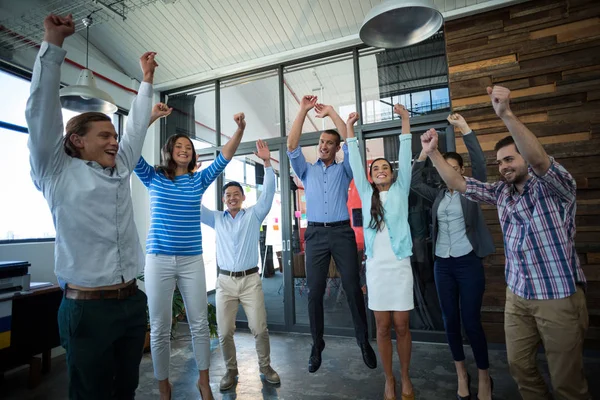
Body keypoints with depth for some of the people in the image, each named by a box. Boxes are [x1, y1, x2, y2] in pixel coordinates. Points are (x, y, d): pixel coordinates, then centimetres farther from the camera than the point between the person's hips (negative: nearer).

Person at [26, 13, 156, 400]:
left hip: (132, 302, 5)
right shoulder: (58, 173, -1)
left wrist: (147, 80, 27)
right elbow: (42, 110, -7)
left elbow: (136, 126, 19)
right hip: (87, 308, -4)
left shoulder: (121, 171, 11)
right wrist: (54, 44, -6)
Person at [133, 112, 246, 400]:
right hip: (159, 260, -1)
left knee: (200, 323, 7)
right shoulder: (153, 177, 6)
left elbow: (225, 157, 1)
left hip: (192, 261, 1)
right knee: (160, 328, 8)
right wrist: (151, 117, -11)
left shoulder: (199, 180, 8)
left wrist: (239, 130, -12)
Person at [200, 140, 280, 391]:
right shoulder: (216, 219, 9)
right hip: (224, 281, 2)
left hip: (251, 279, -2)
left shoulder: (254, 215, 3)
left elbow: (268, 192, -7)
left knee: (260, 329, 1)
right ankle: (231, 370, 26)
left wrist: (267, 163, -16)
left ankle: (265, 366, 24)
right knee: (225, 332, 5)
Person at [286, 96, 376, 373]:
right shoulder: (307, 171, 15)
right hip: (316, 234, 1)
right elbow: (292, 147, 2)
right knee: (314, 292, 3)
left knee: (353, 289, 3)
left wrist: (331, 113, -2)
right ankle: (317, 345, 19)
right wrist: (303, 111, -3)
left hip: (342, 232, -1)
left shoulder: (344, 170, 13)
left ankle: (364, 342, 20)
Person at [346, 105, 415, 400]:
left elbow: (405, 158, 0)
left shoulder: (401, 190, 6)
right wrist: (350, 129, 5)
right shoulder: (367, 194, 8)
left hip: (400, 265, -1)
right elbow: (355, 163, 6)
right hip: (376, 266, 1)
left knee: (401, 326, 8)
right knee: (383, 327, 9)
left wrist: (405, 120, -1)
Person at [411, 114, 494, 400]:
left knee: (471, 321, 1)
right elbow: (414, 182, -3)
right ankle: (461, 373, 29)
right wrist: (425, 152, -10)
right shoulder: (438, 195, 8)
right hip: (442, 264, 4)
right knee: (450, 320, 10)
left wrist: (464, 128, -18)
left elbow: (479, 162, -14)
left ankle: (484, 377, 23)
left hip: (468, 263, -3)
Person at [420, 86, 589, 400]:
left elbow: (538, 159, -30)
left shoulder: (555, 187, -10)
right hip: (517, 296, 5)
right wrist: (432, 152, -7)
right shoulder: (501, 192, 6)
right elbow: (457, 183, 4)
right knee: (519, 367, 14)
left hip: (559, 298, -5)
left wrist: (506, 114, -40)